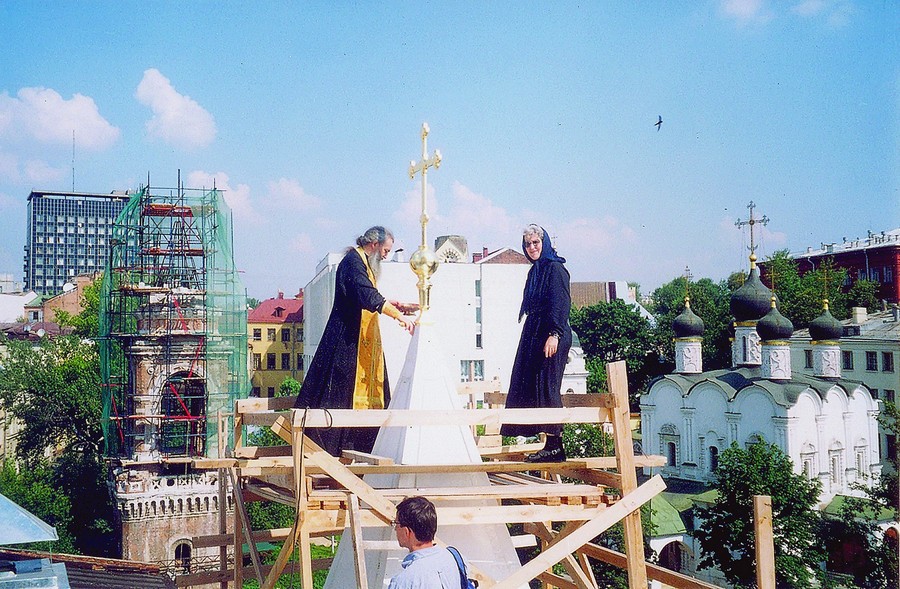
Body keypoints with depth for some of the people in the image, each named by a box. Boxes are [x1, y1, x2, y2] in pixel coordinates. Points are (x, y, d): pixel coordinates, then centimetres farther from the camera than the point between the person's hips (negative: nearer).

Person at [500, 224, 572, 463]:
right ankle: (550, 445, 9)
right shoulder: (535, 271, 18)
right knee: (531, 387, 6)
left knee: (546, 387, -11)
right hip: (533, 335, 9)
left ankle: (554, 445, -8)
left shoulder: (555, 268, -8)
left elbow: (561, 304, -16)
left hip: (551, 336, -9)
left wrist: (554, 334, -24)